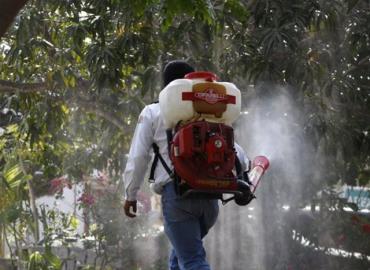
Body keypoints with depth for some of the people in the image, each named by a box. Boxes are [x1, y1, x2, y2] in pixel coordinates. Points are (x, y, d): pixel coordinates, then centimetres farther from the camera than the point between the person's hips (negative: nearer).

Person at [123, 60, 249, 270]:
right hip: (209, 195, 4)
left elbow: (138, 158, 4)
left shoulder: (153, 113, 7)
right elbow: (234, 152, 10)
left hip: (176, 192, -4)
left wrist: (130, 195, 12)